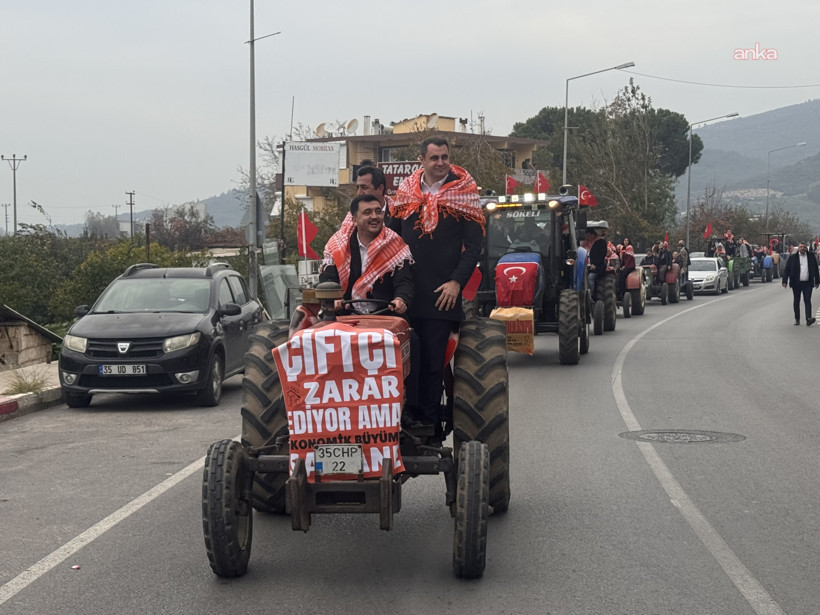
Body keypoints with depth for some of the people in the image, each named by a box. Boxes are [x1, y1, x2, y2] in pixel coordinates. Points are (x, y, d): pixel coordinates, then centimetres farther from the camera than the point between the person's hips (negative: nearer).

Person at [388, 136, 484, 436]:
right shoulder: (405, 193, 12)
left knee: (433, 362, -2)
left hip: (442, 295, -3)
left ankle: (430, 425, 3)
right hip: (406, 293, 3)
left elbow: (474, 245, -1)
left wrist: (457, 282, -11)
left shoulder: (463, 194, 3)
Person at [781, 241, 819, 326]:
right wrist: (785, 281, -8)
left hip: (807, 283, 0)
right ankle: (797, 319, 16)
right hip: (796, 283, 0)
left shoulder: (811, 257, 7)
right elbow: (786, 270, 0)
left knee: (807, 301, -7)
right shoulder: (792, 258, 2)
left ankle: (808, 319, -16)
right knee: (796, 301, 7)